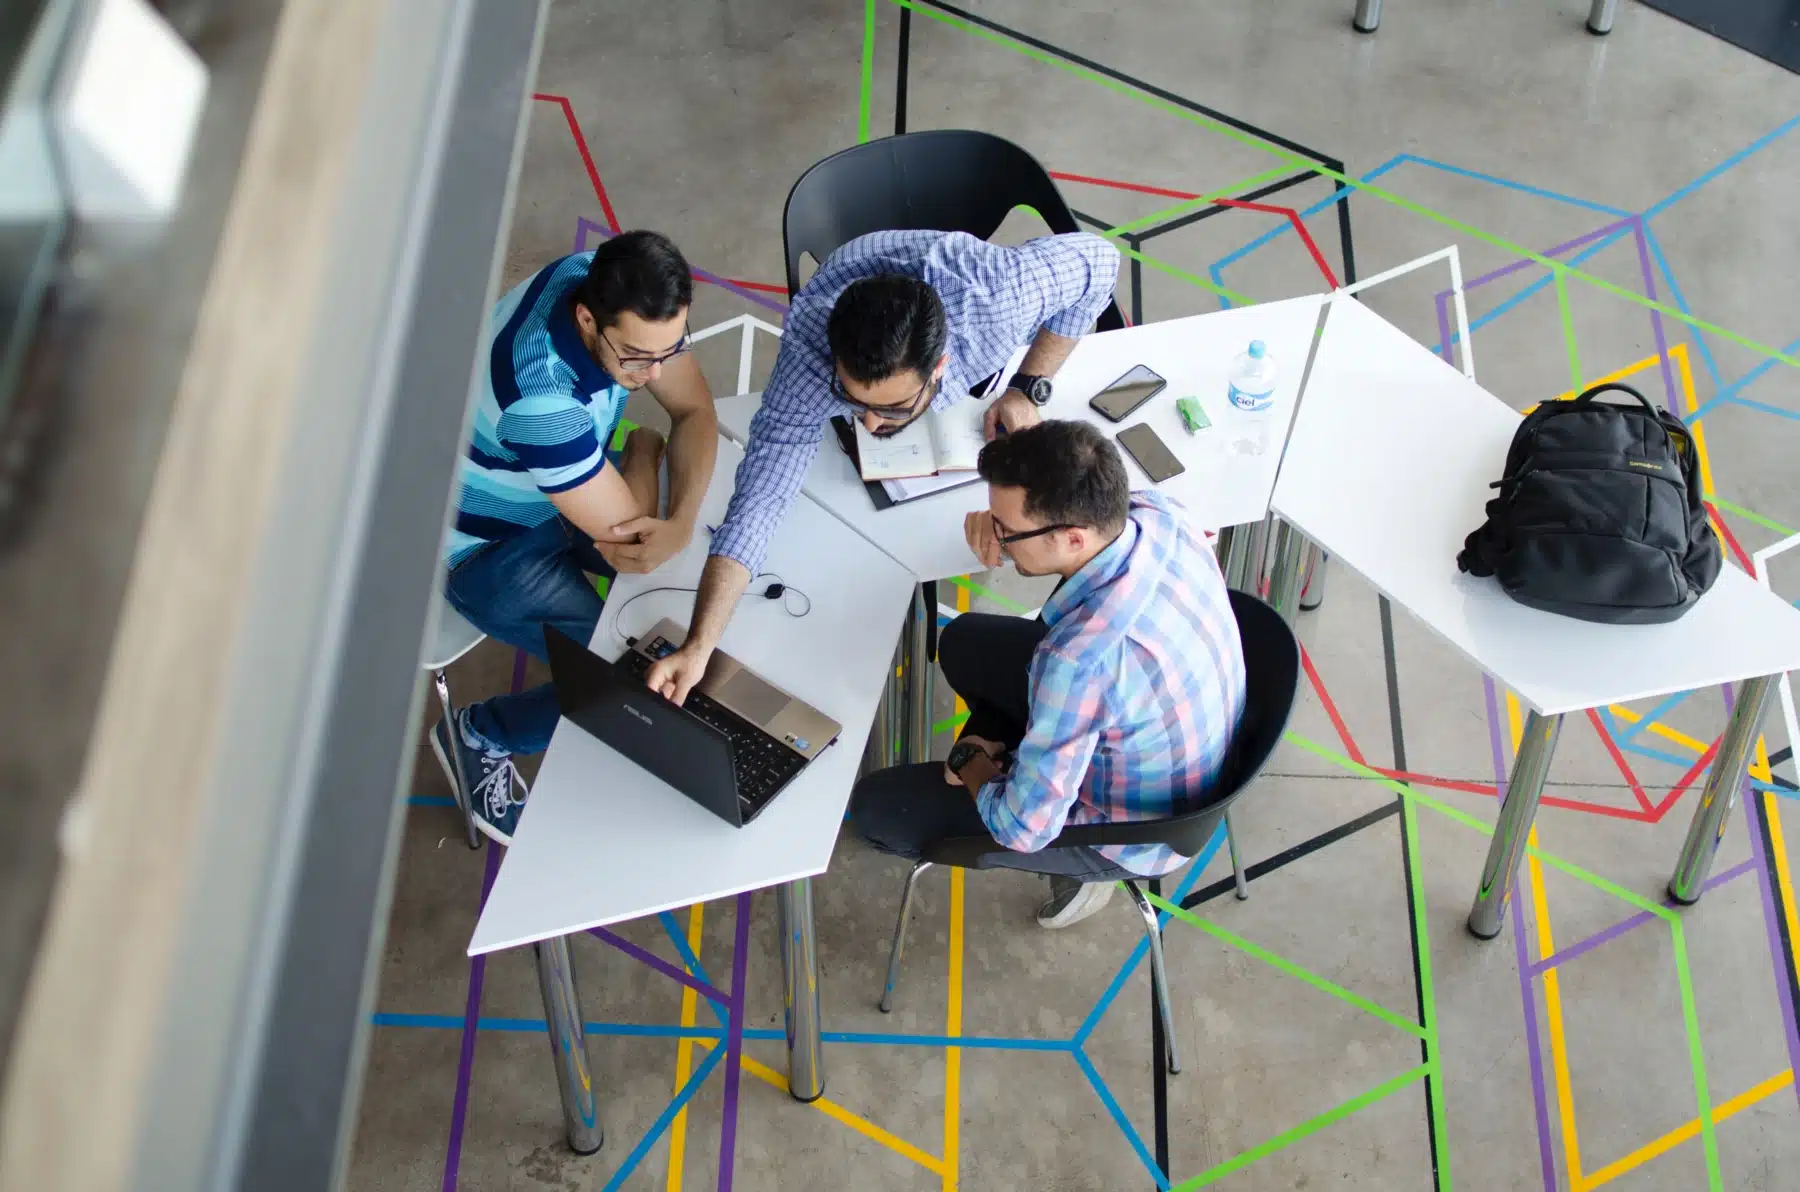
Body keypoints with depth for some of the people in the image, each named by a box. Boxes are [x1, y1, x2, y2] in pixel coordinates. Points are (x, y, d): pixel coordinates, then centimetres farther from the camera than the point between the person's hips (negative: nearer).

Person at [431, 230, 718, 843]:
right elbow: (627, 537, -33)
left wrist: (682, 521, -29)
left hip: (568, 486, 7)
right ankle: (479, 735, 11)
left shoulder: (620, 289, -22)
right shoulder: (539, 395, -43)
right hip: (490, 545, -7)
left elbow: (694, 410, -12)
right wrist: (643, 450, -13)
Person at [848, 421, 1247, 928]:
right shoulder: (1155, 509, -22)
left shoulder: (1082, 658, -44)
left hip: (1130, 827, -7)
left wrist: (974, 770, -8)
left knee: (875, 810, 1)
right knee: (964, 643, 19)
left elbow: (1024, 827, -30)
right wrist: (1007, 521, -15)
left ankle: (1078, 866, 13)